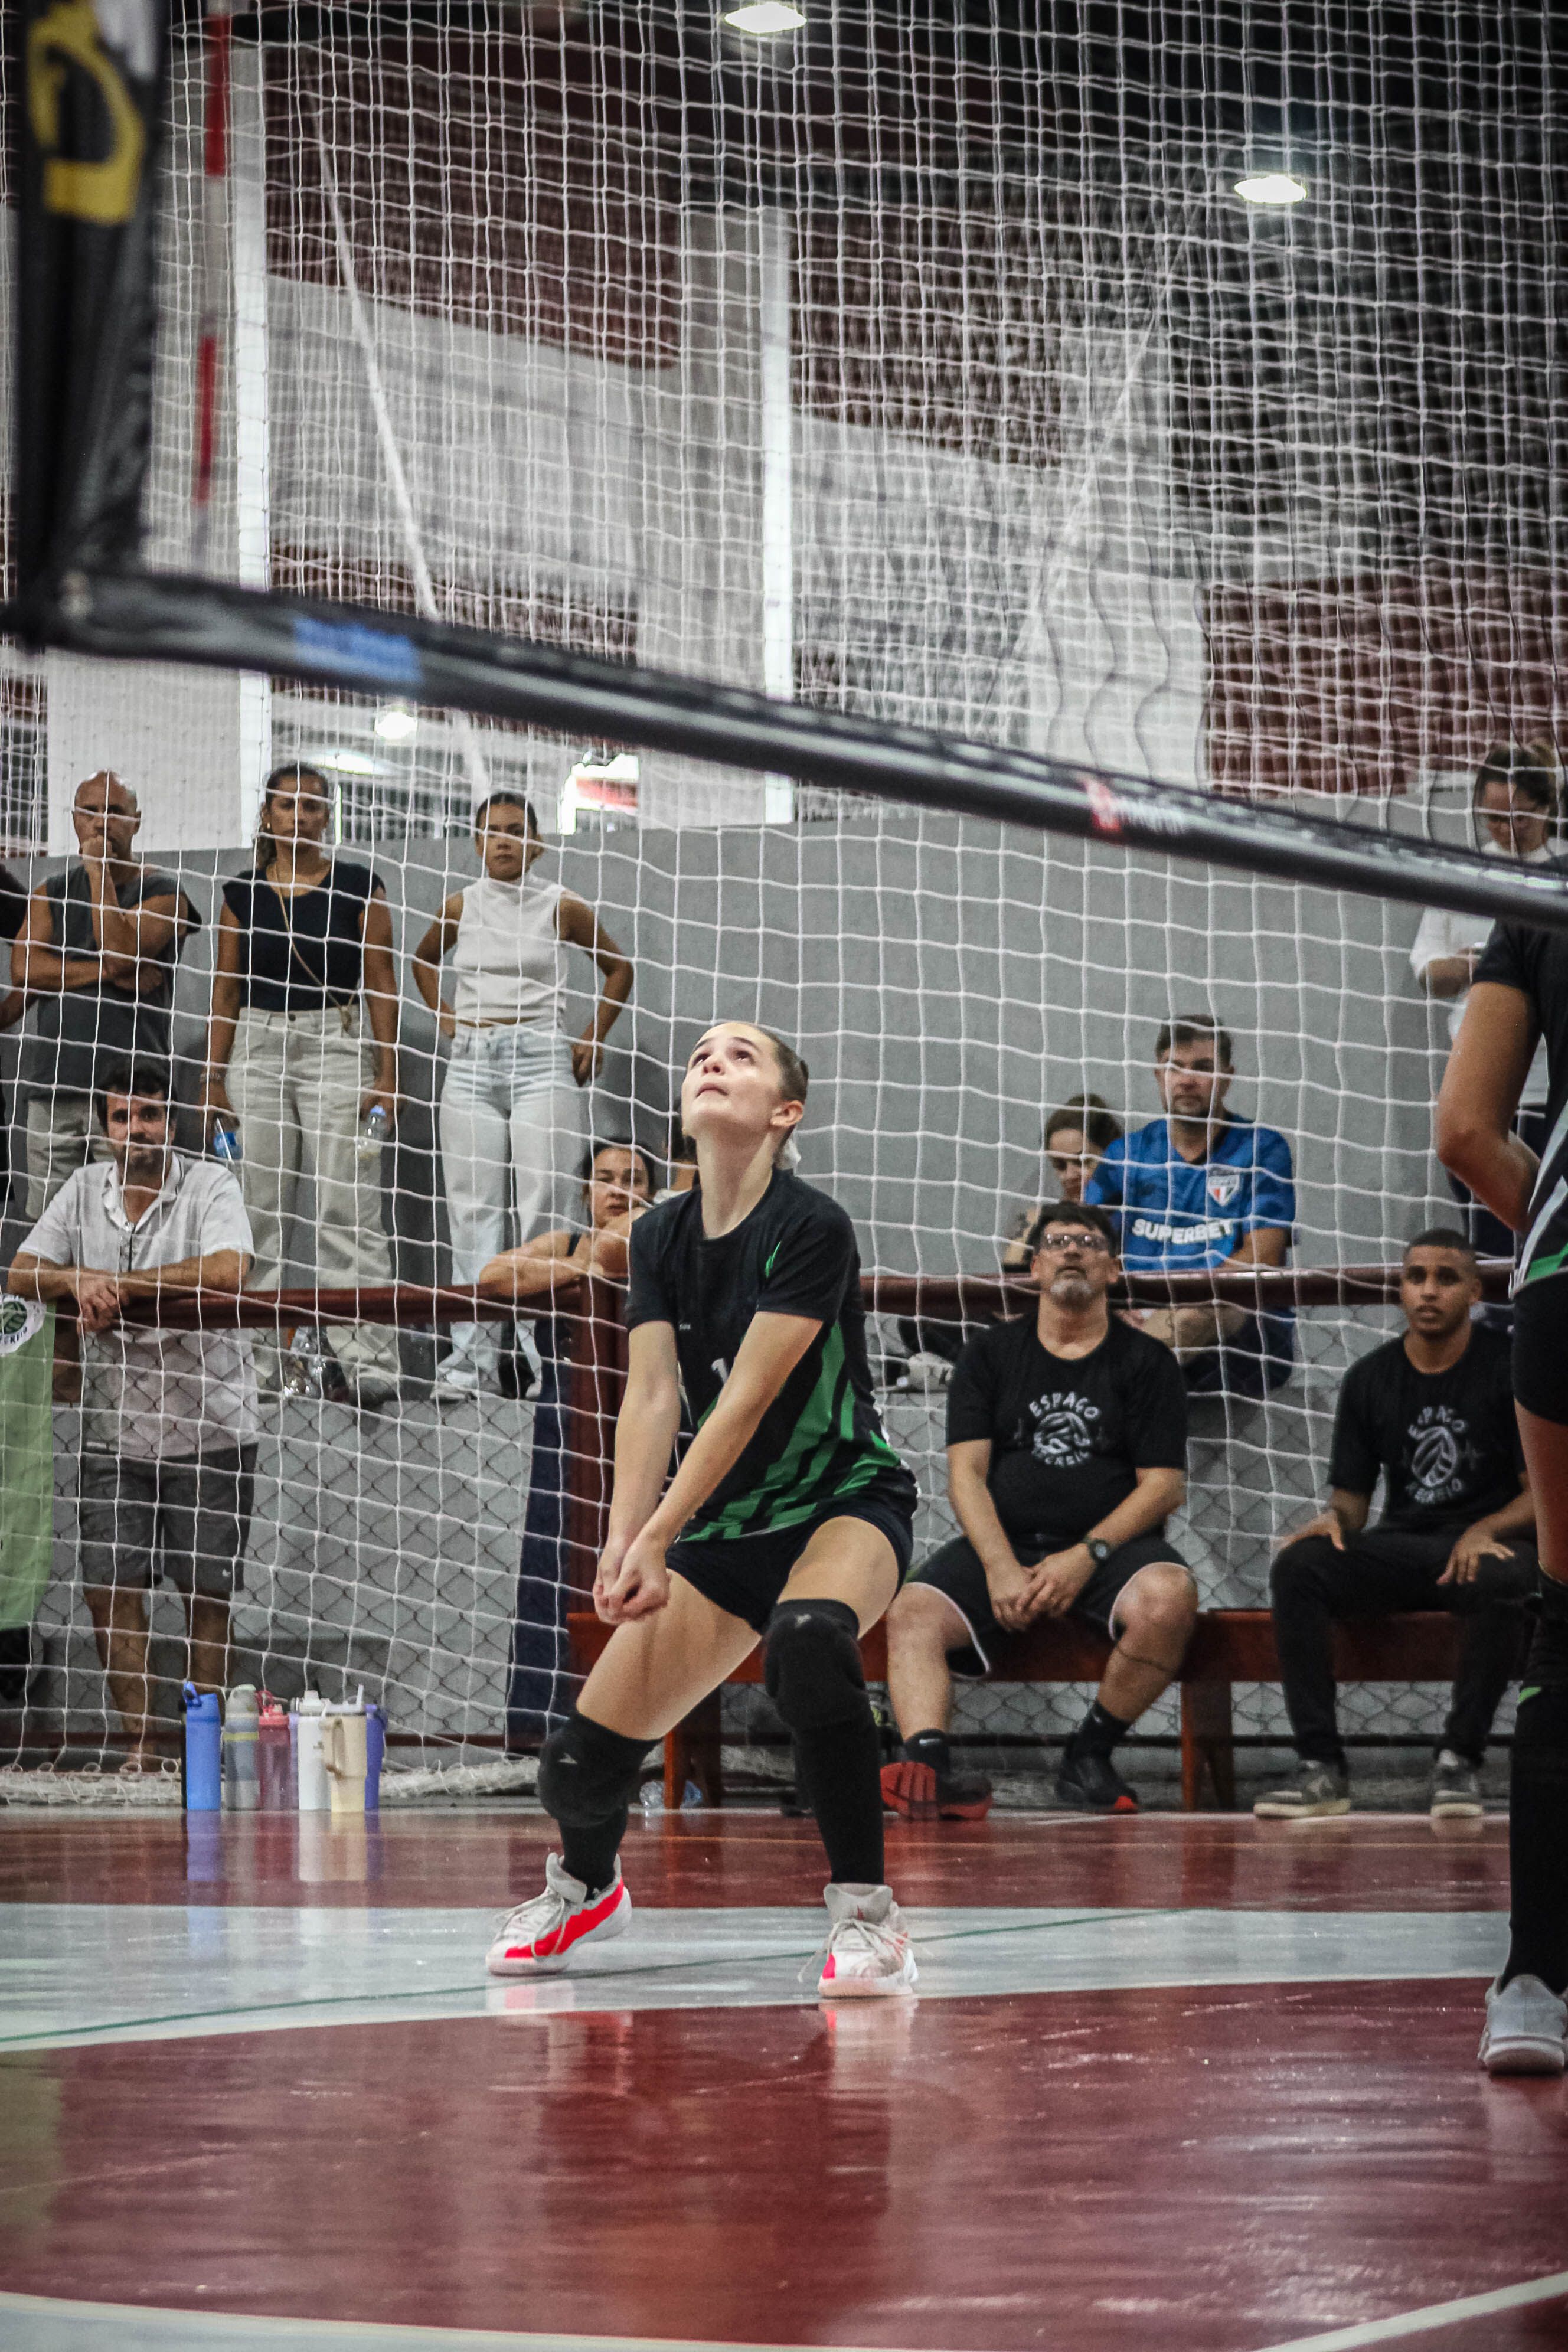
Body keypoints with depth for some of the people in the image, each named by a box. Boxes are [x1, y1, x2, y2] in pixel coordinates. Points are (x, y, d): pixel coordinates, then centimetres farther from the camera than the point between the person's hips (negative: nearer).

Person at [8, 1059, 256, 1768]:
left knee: (206, 1593, 0)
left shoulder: (211, 1186, -7)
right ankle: (140, 1743, 7)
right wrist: (82, 1280, -16)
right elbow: (24, 1272, 5)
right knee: (109, 1590, -1)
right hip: (114, 1433, 4)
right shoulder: (84, 1190, 8)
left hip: (209, 1429, -4)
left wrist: (121, 1286, -19)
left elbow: (227, 1270, -24)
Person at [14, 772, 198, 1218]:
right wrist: (104, 972, -9)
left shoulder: (162, 893, 4)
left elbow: (120, 950, -13)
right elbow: (23, 970, 2)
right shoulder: (53, 893, 18)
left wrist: (99, 870, -7)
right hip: (53, 1088, 4)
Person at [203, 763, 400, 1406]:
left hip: (338, 1046, -3)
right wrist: (213, 1081, 8)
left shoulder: (358, 887, 3)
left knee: (347, 1208, -9)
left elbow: (381, 985, 1)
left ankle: (364, 1364, -12)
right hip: (257, 1050, 3)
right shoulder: (243, 894, 9)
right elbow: (226, 993, 12)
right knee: (259, 1208, 2)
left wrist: (387, 1076, -6)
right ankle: (259, 1362, 7)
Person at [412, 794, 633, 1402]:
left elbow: (619, 969, 13)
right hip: (471, 1063, 3)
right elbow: (424, 960, 28)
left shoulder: (561, 908, 1)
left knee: (541, 1210, -7)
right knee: (472, 1212, -1)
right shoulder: (462, 906, 8)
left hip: (540, 1061, -3)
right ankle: (474, 1357, -1)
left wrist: (593, 1039, 7)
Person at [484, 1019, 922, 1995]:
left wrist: (658, 1538, -27)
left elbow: (748, 1400, -22)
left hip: (846, 1502, -5)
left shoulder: (813, 1229, -16)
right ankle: (586, 1884, 33)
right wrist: (623, 1541, -20)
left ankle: (866, 1911, -29)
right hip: (724, 1523, 5)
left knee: (810, 1637, -41)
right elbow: (652, 1399, -5)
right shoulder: (661, 1237, 3)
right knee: (581, 1764, -4)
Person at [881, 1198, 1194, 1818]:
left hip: (1111, 1544, -1)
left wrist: (1086, 1557, -14)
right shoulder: (991, 1355, 13)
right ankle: (928, 1767, -46)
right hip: (1001, 1542, 1)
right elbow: (966, 1472, 3)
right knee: (912, 1615, -27)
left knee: (1169, 1598, -34)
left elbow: (1163, 1484, 1)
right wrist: (1001, 1567, -14)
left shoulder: (1147, 1362, 9)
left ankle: (1090, 1754, -17)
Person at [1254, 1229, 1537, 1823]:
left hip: (1487, 1542, -3)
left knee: (1502, 1579, -40)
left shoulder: (1508, 1368, 0)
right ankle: (1322, 1768, -29)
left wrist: (1486, 1531, -22)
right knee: (1298, 1565, -26)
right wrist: (1332, 1519, -13)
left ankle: (1460, 1759, -27)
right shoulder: (1370, 1379, 11)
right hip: (1398, 1547, 3)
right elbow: (1352, 1496, 12)